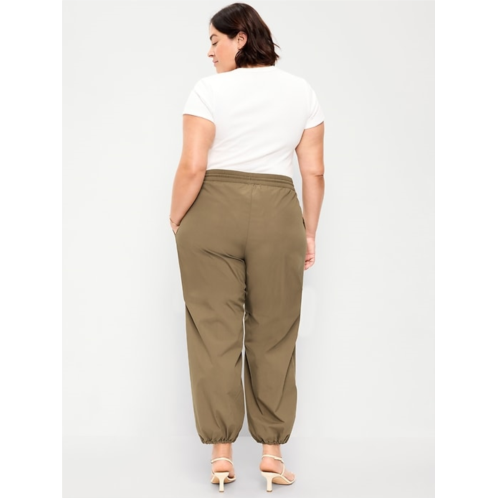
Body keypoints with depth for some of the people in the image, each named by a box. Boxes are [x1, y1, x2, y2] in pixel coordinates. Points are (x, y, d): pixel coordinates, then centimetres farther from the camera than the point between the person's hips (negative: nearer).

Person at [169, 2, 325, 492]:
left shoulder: (209, 89, -3)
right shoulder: (301, 90, 8)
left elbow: (192, 166, -11)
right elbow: (314, 170, 5)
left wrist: (176, 219, 3)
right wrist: (309, 232, 11)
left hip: (212, 214, -2)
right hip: (278, 215, 3)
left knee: (214, 333, 4)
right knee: (273, 337, 8)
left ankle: (221, 454, 9)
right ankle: (272, 452, 13)